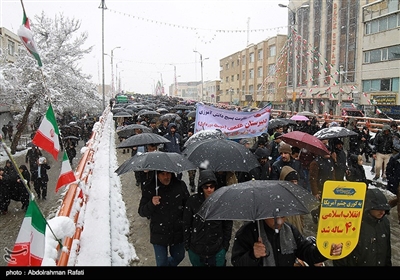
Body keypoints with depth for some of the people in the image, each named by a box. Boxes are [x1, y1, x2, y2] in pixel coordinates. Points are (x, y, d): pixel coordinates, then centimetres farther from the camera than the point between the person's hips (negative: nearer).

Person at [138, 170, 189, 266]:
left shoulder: (180, 185, -9)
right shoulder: (149, 189, -13)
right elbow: (142, 212, -12)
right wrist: (151, 204, -32)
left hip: (178, 232, 2)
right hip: (159, 234, -2)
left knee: (179, 257, 20)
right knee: (162, 263, 9)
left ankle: (169, 263, 52)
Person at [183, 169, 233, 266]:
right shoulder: (192, 201, -11)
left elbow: (228, 225, 0)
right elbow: (186, 224, -3)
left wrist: (225, 245, 2)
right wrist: (187, 244, 0)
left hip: (218, 250, 0)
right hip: (196, 250, 0)